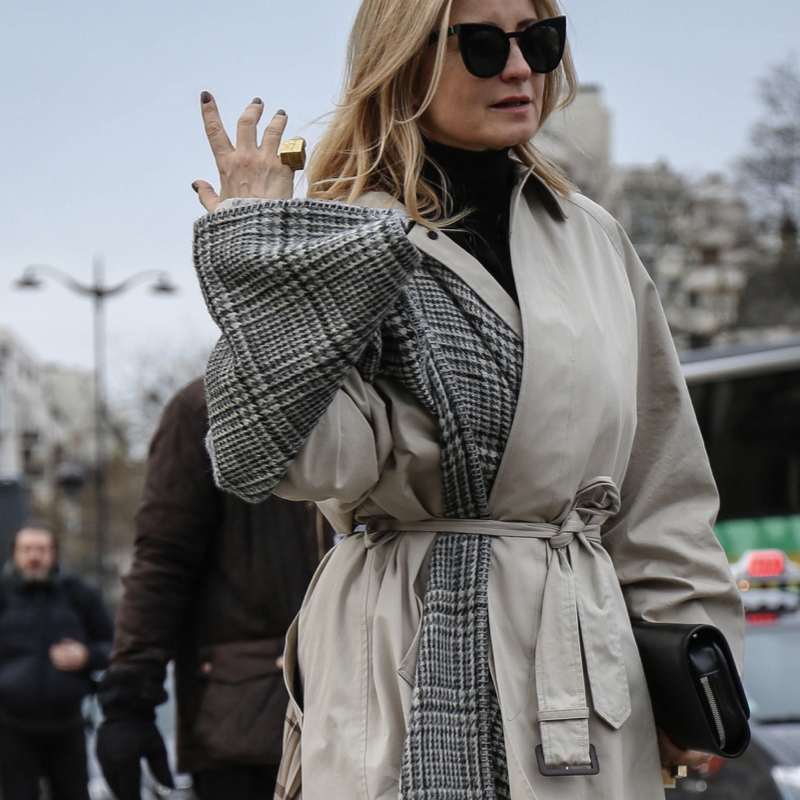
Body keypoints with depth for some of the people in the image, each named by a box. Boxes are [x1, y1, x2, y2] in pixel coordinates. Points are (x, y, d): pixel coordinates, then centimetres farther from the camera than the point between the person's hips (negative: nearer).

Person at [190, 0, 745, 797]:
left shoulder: (592, 239, 13)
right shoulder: (342, 241, 0)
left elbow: (661, 485, 16)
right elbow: (324, 462, -16)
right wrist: (262, 245, -15)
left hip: (578, 645, 4)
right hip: (401, 663, -4)